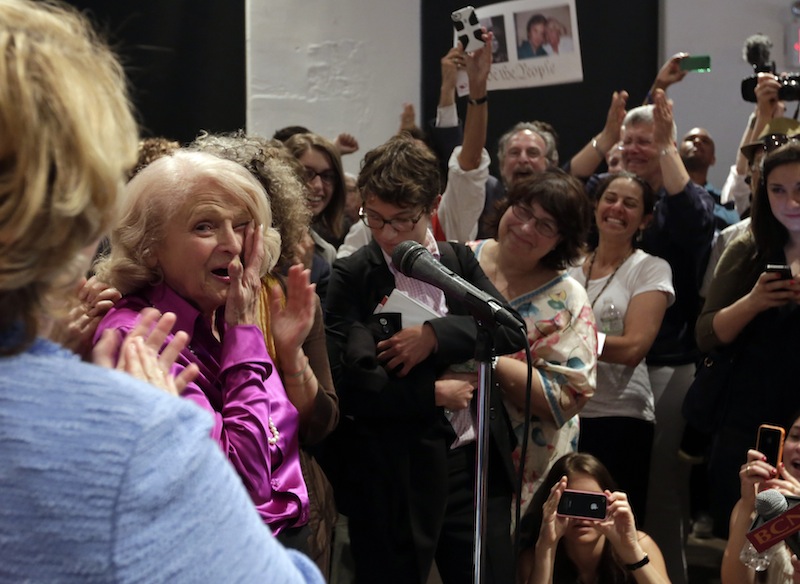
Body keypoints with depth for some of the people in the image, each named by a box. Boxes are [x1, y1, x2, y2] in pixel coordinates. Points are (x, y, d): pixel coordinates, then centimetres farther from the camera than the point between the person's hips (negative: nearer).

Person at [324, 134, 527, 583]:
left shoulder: (461, 262, 9)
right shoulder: (352, 278, -4)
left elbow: (513, 331, -4)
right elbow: (350, 383, -13)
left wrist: (438, 335, -15)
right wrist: (433, 393, -10)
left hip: (477, 461, 4)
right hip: (395, 476, -3)